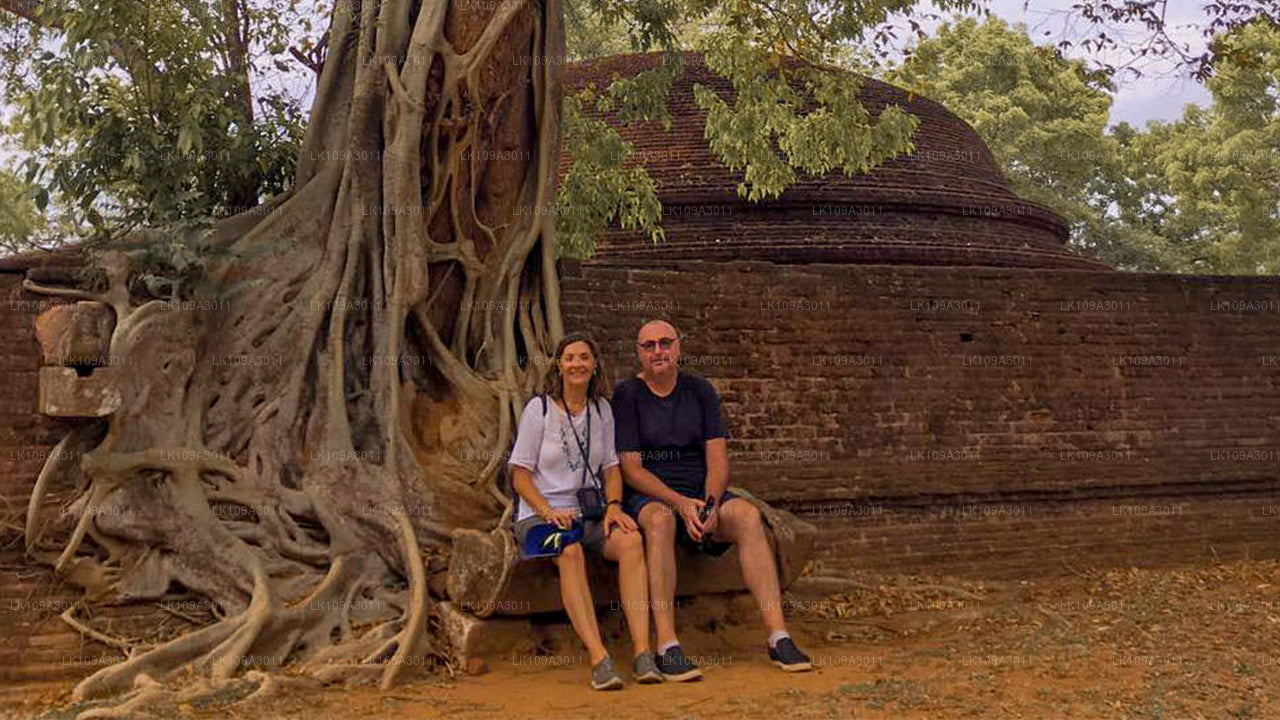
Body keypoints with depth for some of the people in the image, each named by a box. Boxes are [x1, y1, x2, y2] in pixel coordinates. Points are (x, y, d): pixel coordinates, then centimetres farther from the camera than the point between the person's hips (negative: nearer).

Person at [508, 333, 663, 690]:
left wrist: (613, 506, -5)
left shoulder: (601, 410, 14)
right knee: (570, 551, -37)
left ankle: (643, 652, -35)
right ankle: (598, 659, -44)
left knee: (631, 540, -29)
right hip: (539, 514, -3)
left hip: (590, 513, 4)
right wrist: (548, 511, -17)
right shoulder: (539, 409, 1)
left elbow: (611, 468, 15)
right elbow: (520, 475, -1)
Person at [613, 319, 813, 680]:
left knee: (748, 515, -26)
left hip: (701, 492, 3)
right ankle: (667, 647, -41)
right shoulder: (627, 395, 1)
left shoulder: (700, 390, 10)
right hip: (649, 497, -3)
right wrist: (679, 503, -21)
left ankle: (779, 637, -31)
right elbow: (631, 469, -7)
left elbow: (717, 459, 3)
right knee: (660, 519, -38)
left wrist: (711, 502, -17)